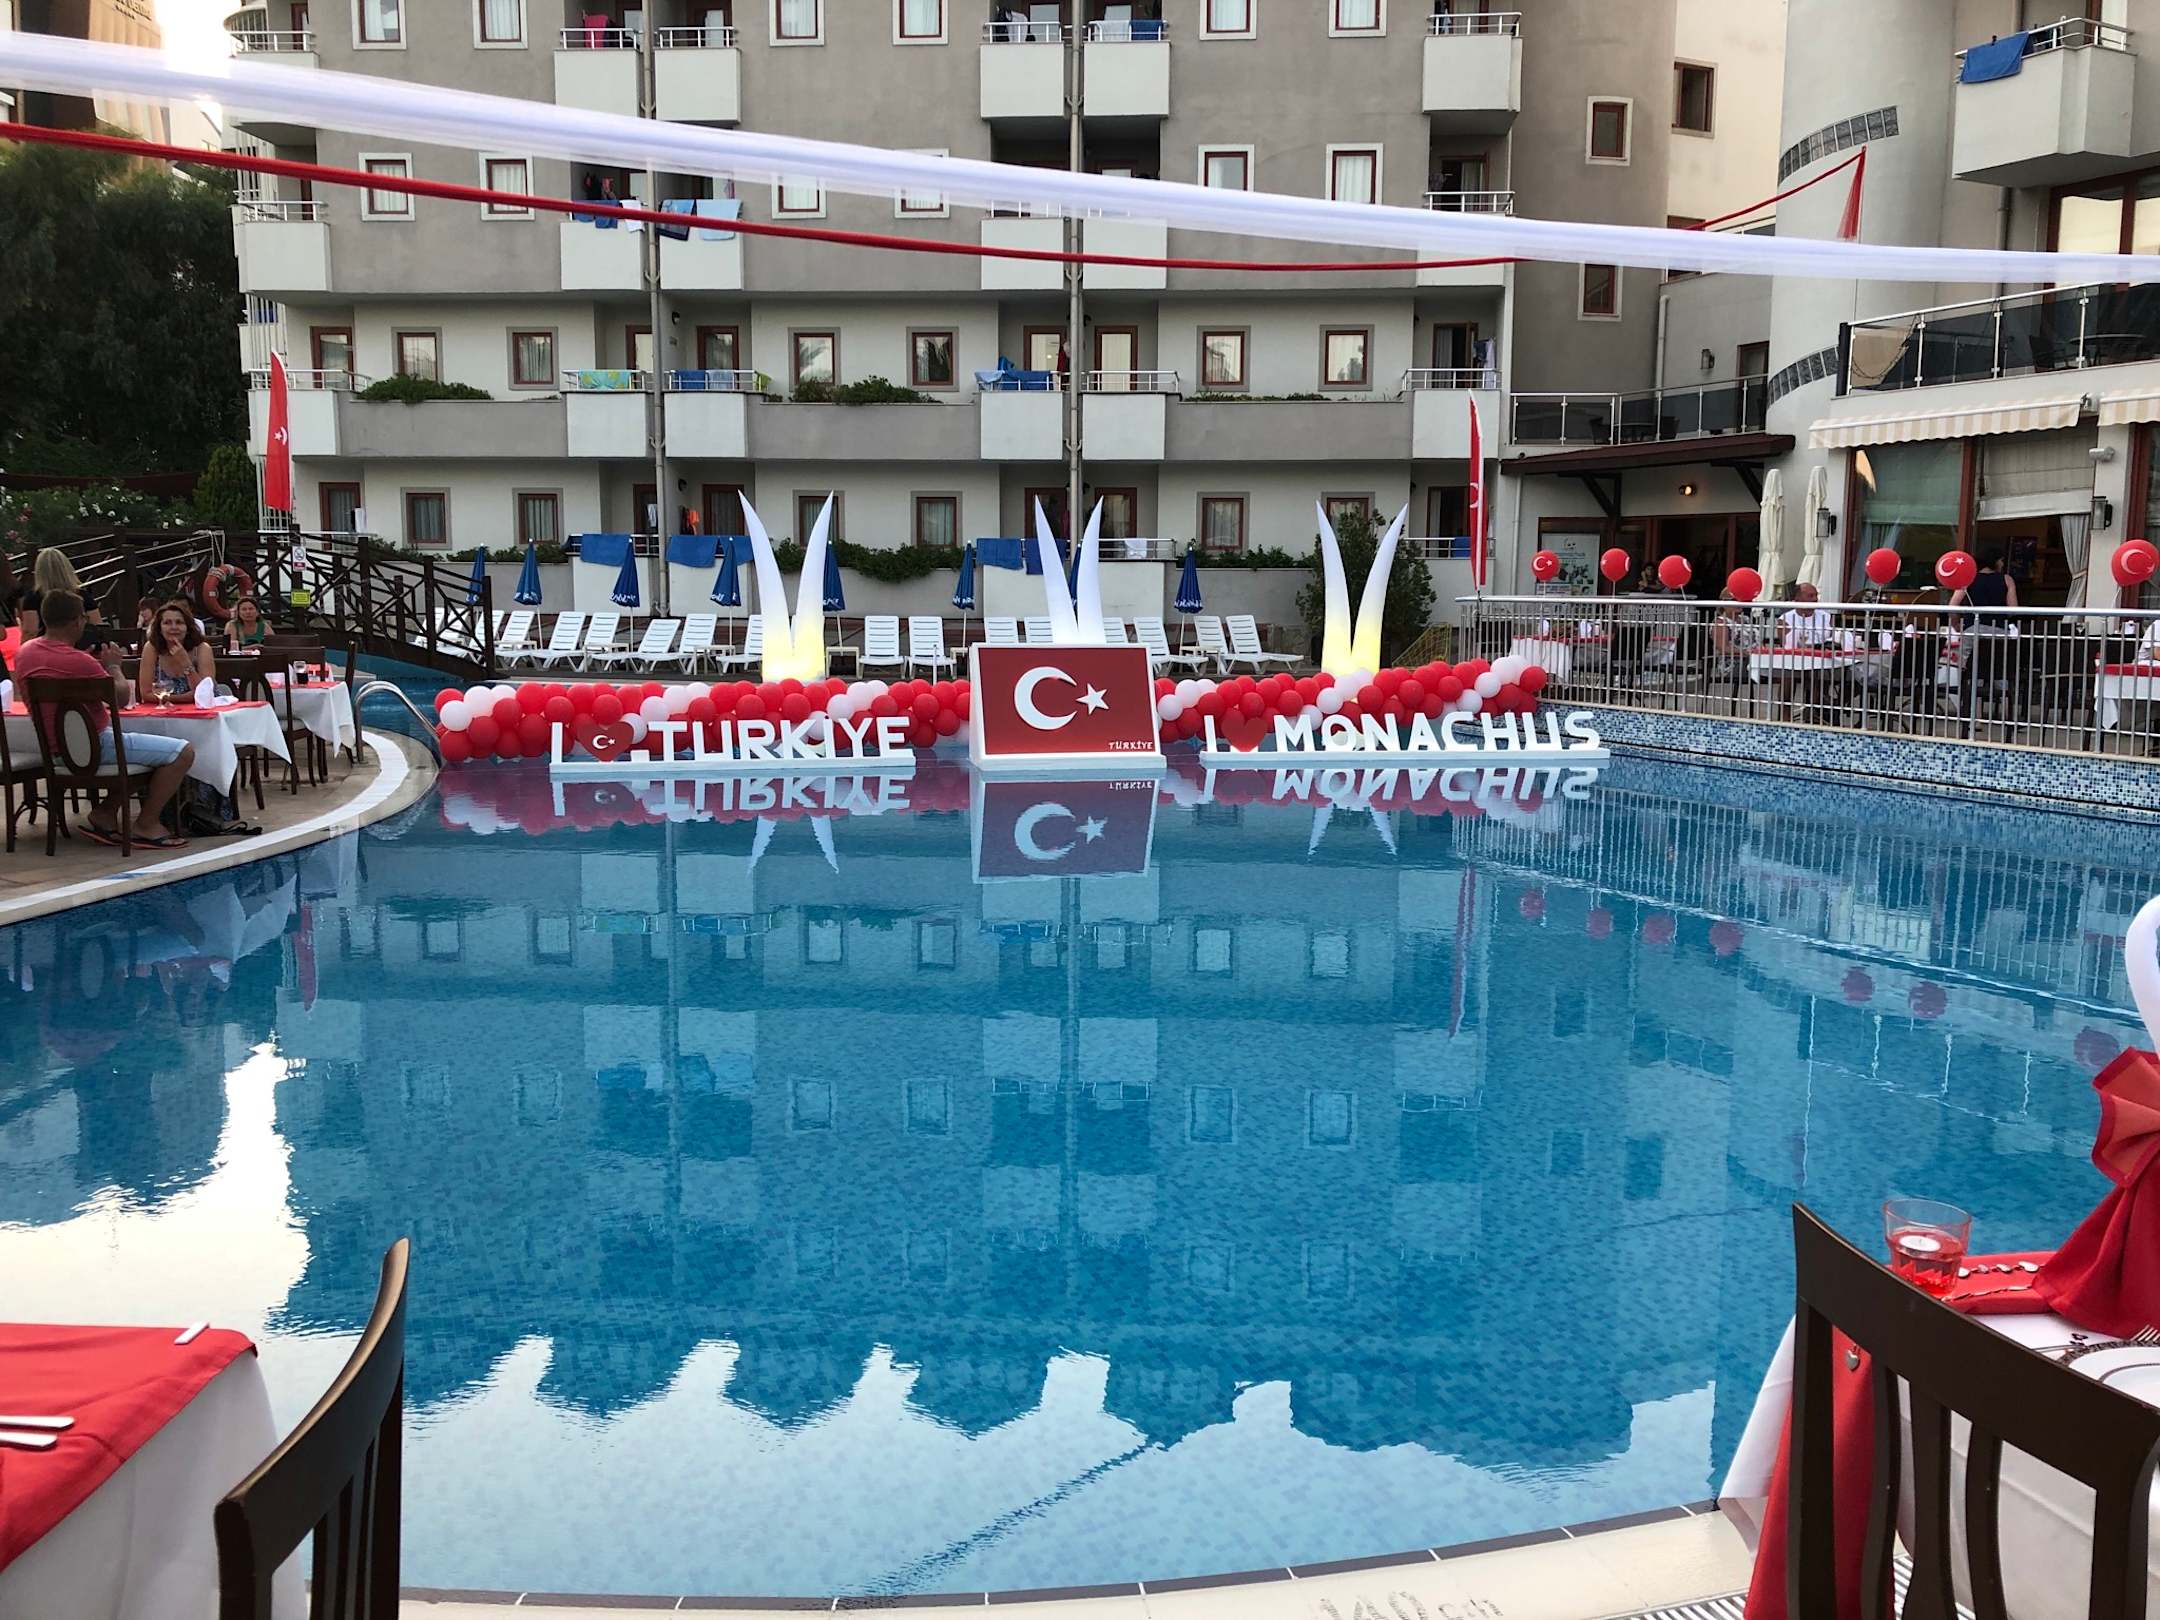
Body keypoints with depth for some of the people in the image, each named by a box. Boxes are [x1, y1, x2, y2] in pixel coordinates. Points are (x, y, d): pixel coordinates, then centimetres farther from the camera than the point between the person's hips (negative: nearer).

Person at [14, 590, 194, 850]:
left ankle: (105, 814, 24)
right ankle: (147, 825, -3)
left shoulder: (25, 652, 2)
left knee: (135, 743, 34)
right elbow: (122, 697, -14)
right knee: (183, 751, -9)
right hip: (93, 747, -10)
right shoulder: (79, 661, -24)